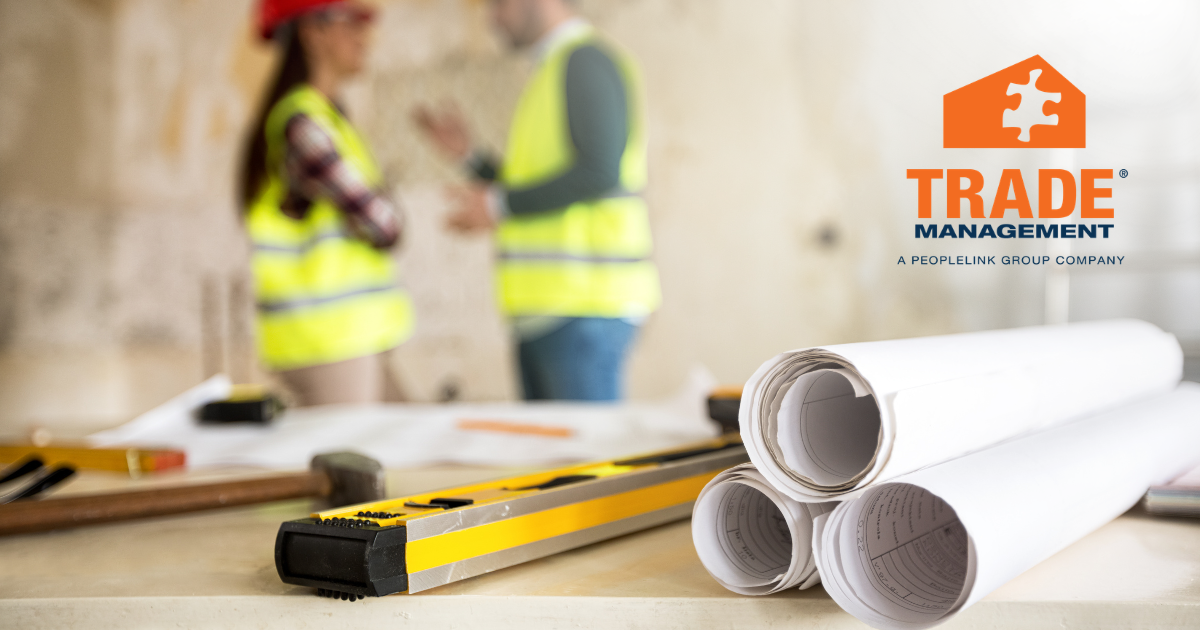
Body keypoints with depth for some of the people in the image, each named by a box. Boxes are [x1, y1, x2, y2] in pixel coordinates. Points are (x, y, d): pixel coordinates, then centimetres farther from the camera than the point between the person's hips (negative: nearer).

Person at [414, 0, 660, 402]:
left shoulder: (588, 60, -8)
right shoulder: (553, 71, 23)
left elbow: (599, 171, -21)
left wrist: (499, 206, -13)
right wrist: (467, 154, 16)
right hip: (543, 311, 10)